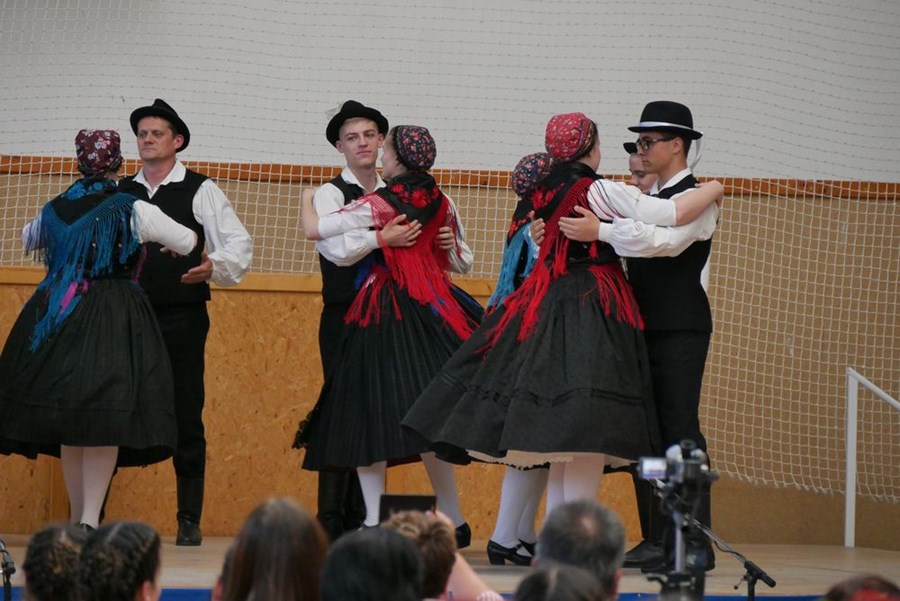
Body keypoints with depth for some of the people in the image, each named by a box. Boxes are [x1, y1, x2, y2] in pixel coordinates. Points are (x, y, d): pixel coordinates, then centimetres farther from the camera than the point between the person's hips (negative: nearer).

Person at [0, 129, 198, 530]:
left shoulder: (55, 210, 8)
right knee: (105, 422, -7)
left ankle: (78, 517, 18)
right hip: (115, 315, -4)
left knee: (69, 426, 12)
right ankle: (90, 519, -18)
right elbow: (187, 243, 6)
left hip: (56, 317, 4)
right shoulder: (133, 211, -4)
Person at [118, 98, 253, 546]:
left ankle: (189, 520, 7)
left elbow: (238, 244, 0)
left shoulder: (200, 191, 3)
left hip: (181, 319, -3)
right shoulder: (120, 194, 12)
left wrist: (214, 267, -18)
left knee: (186, 419, 0)